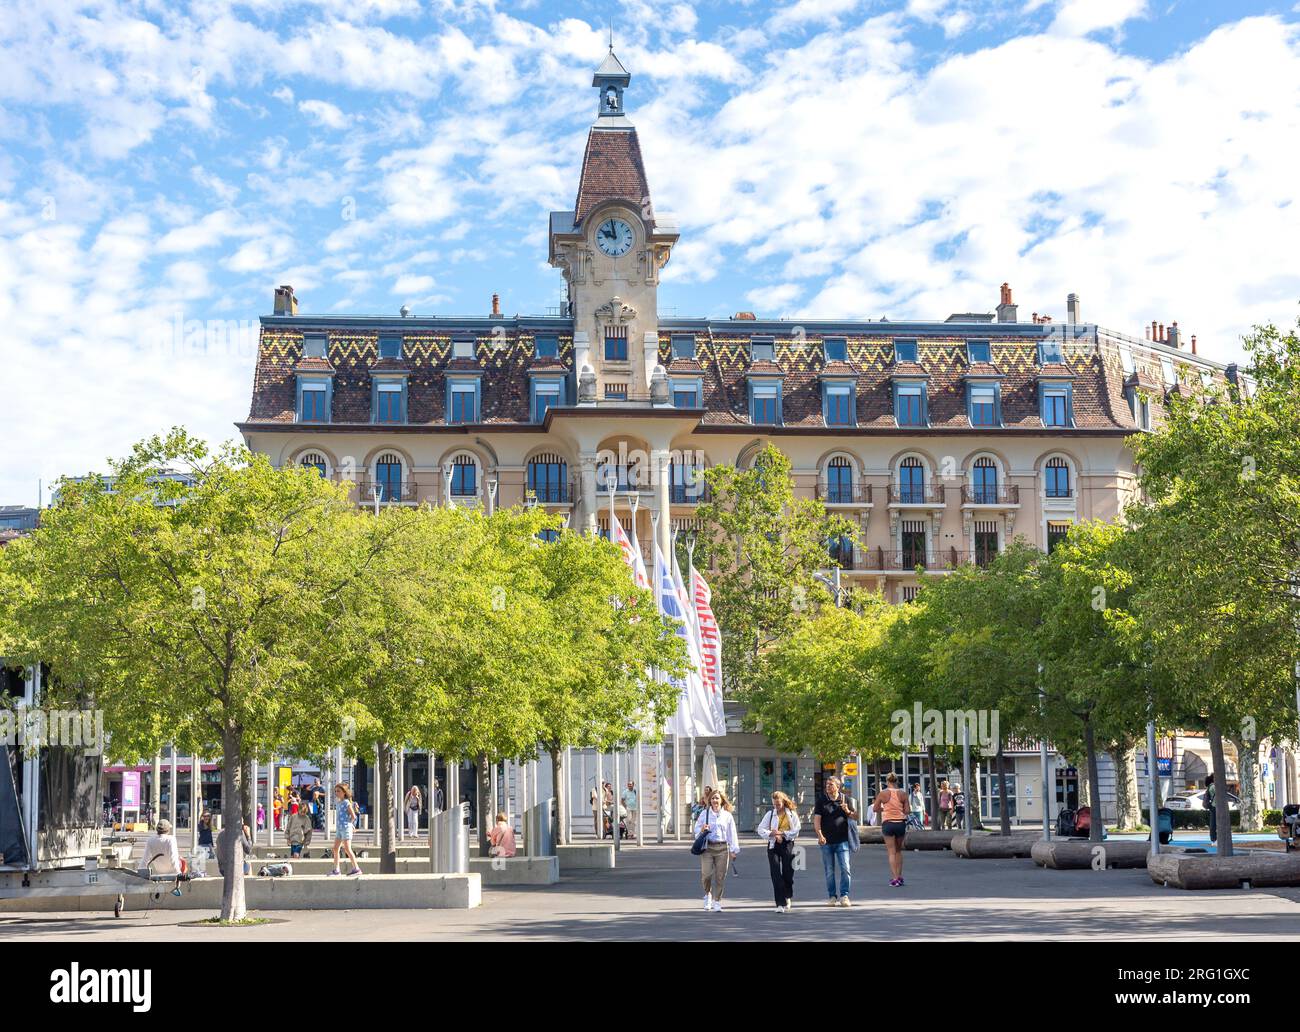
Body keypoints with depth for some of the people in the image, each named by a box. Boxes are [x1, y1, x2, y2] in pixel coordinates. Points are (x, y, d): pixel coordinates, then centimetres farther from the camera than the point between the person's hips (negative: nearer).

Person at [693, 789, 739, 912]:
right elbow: (697, 829, 11)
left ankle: (717, 901, 12)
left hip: (722, 848, 1)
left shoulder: (727, 815, 8)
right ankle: (707, 894, 22)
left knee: (720, 876, 0)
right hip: (707, 847, -1)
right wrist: (702, 829, -12)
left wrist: (734, 850, 5)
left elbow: (732, 833, 9)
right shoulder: (704, 813, 6)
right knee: (706, 874, -8)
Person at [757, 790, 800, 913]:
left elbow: (796, 832, -5)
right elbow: (761, 829, 2)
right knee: (775, 874, -9)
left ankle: (788, 896, 33)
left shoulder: (792, 814, 3)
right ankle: (780, 903, -10)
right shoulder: (770, 814, 7)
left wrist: (782, 833, -14)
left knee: (788, 872, 5)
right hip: (773, 845, 1)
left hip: (787, 844, -1)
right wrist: (772, 834, -13)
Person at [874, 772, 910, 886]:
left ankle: (895, 878, -6)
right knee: (898, 851, 18)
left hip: (888, 823, -2)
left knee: (892, 852, 2)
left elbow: (875, 808, 0)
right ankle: (899, 876, 20)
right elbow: (906, 811, -2)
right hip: (901, 823, 2)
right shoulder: (903, 794, -2)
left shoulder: (882, 793, -6)